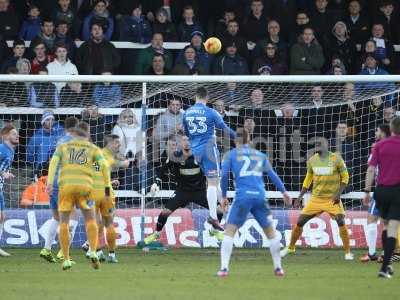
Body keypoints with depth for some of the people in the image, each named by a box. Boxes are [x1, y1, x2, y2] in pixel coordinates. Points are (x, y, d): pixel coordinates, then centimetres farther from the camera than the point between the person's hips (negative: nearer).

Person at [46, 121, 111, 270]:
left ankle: (66, 260, 2)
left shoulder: (63, 147, 20)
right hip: (84, 187, -1)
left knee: (64, 222, 9)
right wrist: (108, 188, 7)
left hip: (66, 186, 1)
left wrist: (49, 183, -10)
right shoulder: (93, 148, 18)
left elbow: (53, 162, 1)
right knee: (90, 220, 12)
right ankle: (93, 253, -8)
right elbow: (104, 166, 2)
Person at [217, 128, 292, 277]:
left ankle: (224, 268, -12)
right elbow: (272, 175, 17)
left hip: (243, 197, -3)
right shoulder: (260, 155, 17)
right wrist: (284, 192, 25)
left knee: (229, 230, 0)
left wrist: (224, 196, 10)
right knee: (270, 231, 15)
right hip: (260, 197, 3)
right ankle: (278, 267, 18)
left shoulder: (231, 155, 9)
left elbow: (224, 175, 1)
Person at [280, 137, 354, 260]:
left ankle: (348, 252, -9)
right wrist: (300, 197, 11)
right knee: (300, 221, 2)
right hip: (316, 198, 4)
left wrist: (338, 193, -14)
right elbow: (308, 179, 16)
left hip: (332, 198, -4)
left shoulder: (336, 159, -8)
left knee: (341, 222, -19)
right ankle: (290, 248, 21)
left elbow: (345, 177, -2)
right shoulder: (312, 160, 3)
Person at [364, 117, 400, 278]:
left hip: (381, 190, 3)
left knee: (386, 225, 21)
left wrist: (367, 191, 0)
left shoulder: (380, 145, 1)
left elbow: (371, 169, -3)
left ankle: (387, 264, 25)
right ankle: (384, 267, -12)